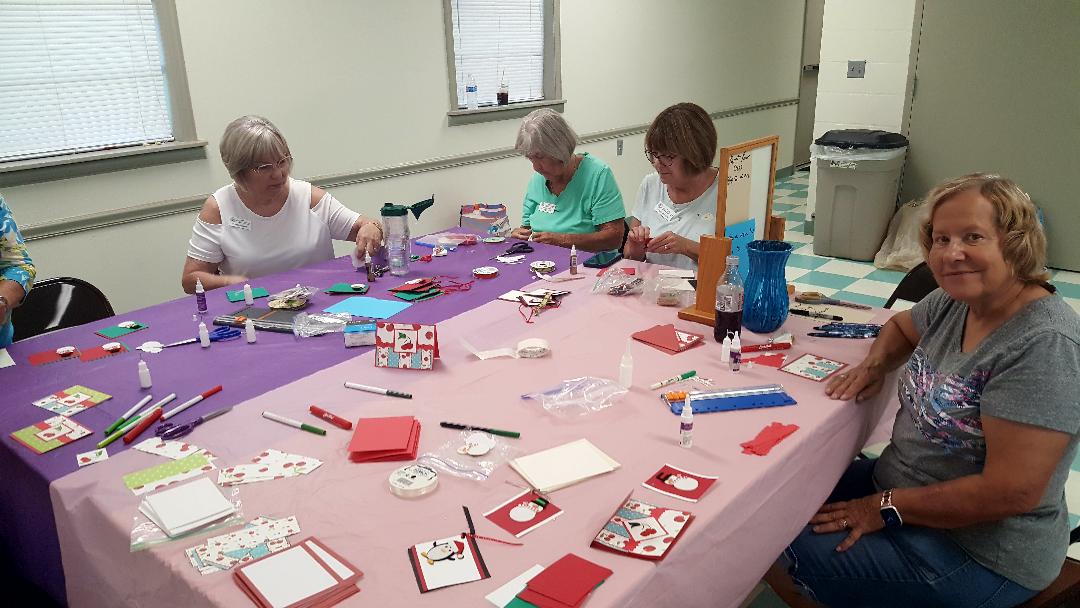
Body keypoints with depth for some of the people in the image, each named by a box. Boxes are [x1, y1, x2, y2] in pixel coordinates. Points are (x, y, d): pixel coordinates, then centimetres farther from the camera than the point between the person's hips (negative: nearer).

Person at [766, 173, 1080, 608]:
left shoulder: (1044, 344, -27)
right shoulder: (954, 302, -2)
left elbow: (1012, 491, -29)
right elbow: (901, 326, 21)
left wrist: (887, 507, -19)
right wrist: (874, 364, -1)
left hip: (978, 551, -8)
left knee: (780, 558, -14)